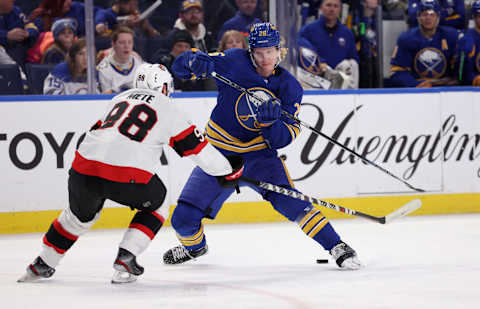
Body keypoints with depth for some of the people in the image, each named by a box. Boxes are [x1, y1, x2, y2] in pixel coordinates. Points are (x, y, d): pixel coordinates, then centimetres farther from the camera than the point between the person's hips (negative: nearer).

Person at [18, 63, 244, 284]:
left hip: (85, 166, 5)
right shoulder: (167, 108, 13)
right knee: (156, 208, 24)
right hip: (128, 177, -5)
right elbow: (196, 146, 17)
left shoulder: (121, 98, 26)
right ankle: (126, 256, 7)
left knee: (80, 215, 31)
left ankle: (42, 264, 36)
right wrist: (225, 171, 29)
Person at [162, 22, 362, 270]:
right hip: (218, 152, 0)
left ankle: (336, 246, -14)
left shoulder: (289, 87, -6)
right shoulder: (234, 62, -11)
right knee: (184, 218, -5)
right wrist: (195, 62, -30)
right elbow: (181, 66, -8)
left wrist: (270, 120, -29)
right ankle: (194, 245, 31)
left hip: (258, 155, 0)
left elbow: (281, 140, -9)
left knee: (286, 199, -25)